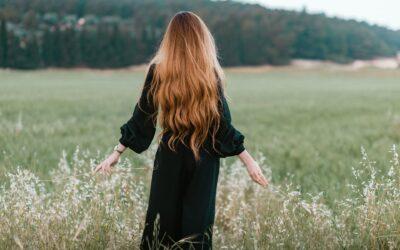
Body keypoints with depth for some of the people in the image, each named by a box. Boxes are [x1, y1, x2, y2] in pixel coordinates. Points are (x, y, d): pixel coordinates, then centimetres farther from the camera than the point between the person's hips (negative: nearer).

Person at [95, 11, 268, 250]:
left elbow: (142, 118, -1)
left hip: (170, 157, 1)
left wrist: (117, 152, 8)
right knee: (198, 222, 6)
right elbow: (223, 124, -6)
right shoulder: (210, 73, -7)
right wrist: (248, 159, 2)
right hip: (204, 158, -1)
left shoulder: (158, 71, -4)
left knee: (163, 223, 10)